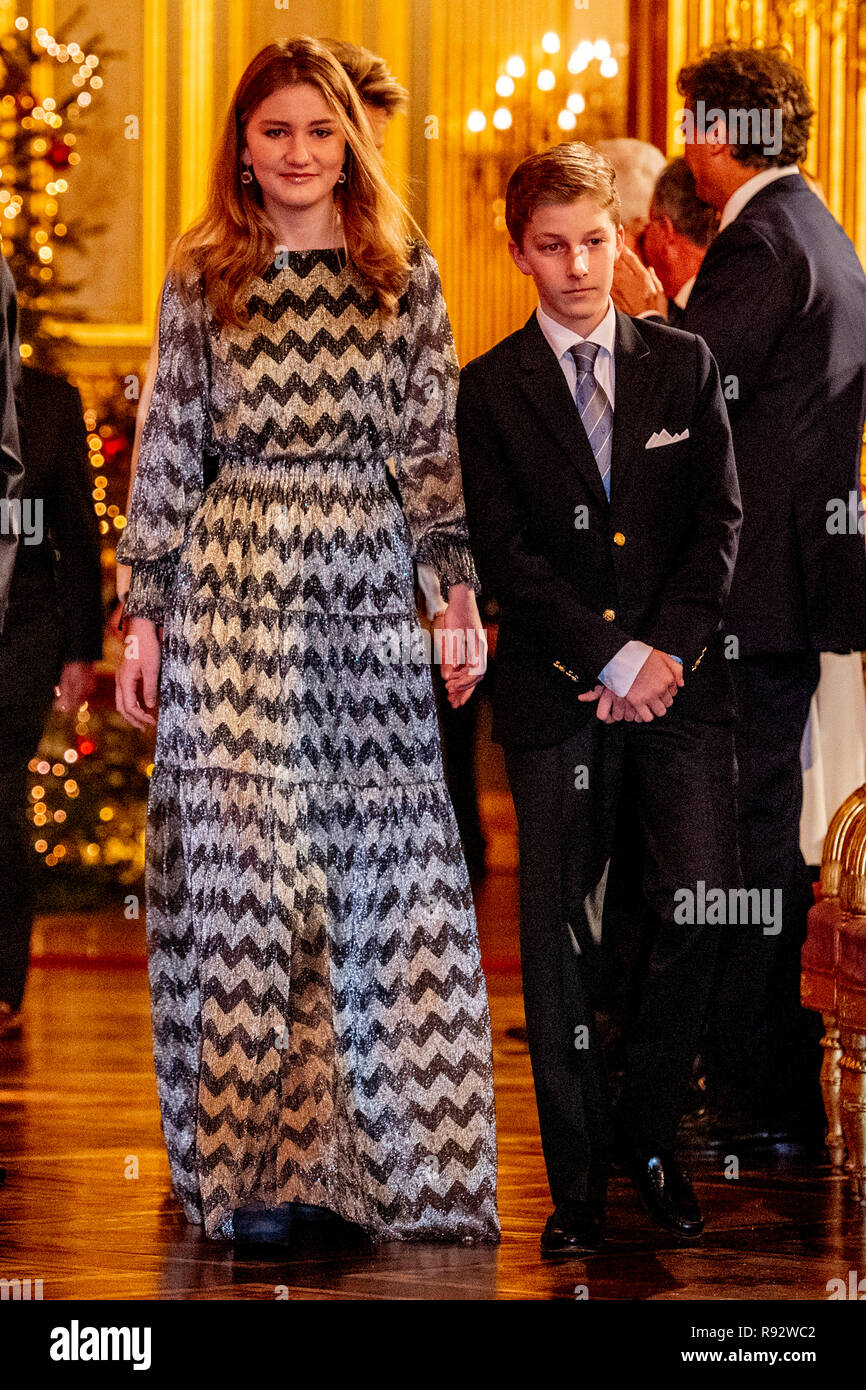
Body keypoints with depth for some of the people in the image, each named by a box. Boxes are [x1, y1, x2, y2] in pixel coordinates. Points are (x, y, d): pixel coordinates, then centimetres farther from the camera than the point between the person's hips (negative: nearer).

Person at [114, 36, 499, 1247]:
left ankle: (393, 1158, 8)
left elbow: (431, 447, 8)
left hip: (367, 584, 1)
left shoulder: (405, 282, 8)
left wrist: (461, 591, -1)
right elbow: (167, 450, 7)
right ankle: (251, 1168, -1)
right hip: (236, 580, -1)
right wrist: (144, 613, 4)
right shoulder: (202, 281, 6)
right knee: (243, 861, -4)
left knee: (389, 865, -1)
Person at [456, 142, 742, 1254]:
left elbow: (720, 517, 6)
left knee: (702, 903, -9)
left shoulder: (684, 365, 10)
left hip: (681, 680, 1)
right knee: (560, 940, -1)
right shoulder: (491, 389, 4)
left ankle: (646, 1136, 10)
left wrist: (669, 648, -8)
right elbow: (502, 551, -3)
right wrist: (609, 658, -11)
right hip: (556, 693, -1)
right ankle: (576, 1181, 6)